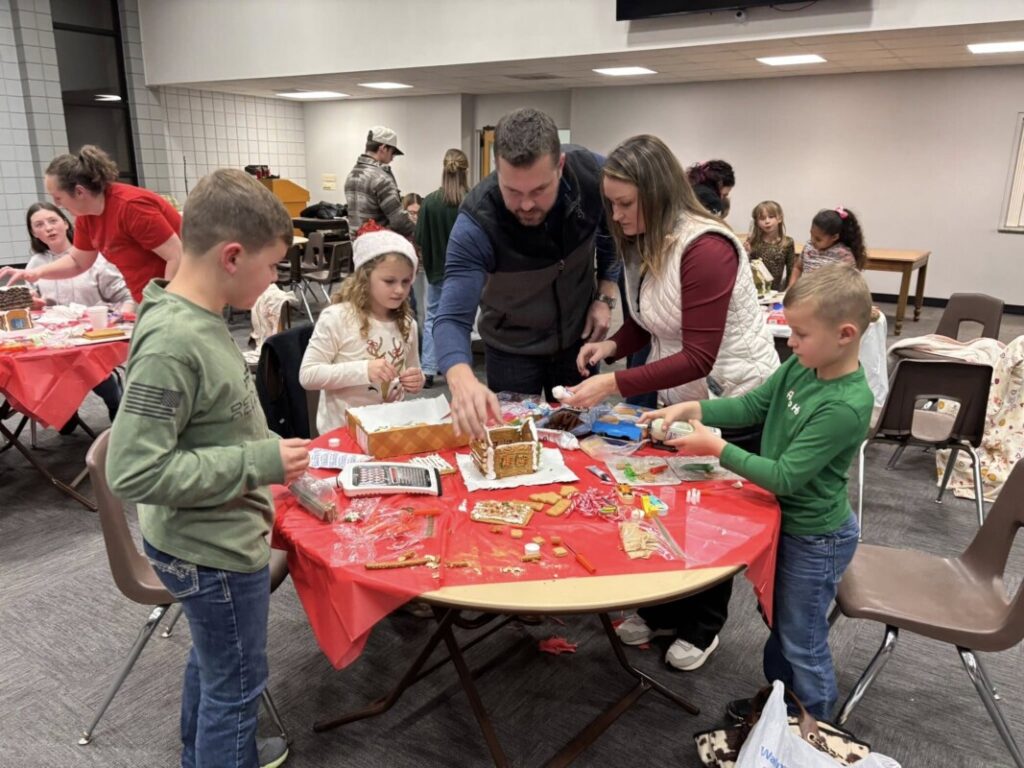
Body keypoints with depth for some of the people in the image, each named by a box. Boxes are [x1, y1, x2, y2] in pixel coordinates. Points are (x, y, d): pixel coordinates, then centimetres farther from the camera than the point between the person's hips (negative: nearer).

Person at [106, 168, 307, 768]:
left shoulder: (198, 319, -1)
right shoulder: (172, 342, -29)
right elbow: (135, 471, -29)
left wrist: (280, 465, 15)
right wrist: (260, 463, -25)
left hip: (214, 537, 9)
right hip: (214, 550, -9)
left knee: (211, 663, 29)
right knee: (237, 685, 12)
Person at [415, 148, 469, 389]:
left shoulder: (430, 201, -10)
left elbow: (420, 240, -7)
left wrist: (430, 263, 8)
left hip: (437, 270, 1)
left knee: (432, 318, 12)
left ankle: (428, 371, 9)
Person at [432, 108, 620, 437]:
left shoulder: (594, 173, -24)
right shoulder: (476, 222, -33)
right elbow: (452, 318, -37)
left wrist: (605, 296, -7)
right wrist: (462, 380, -56)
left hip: (578, 336, 3)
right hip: (513, 347, -2)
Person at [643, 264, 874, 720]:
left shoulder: (845, 407, -32)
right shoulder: (802, 367, -8)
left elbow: (784, 477, -31)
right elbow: (752, 406, 2)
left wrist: (717, 448, -28)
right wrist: (691, 409, -11)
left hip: (814, 539, -8)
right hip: (786, 520, 8)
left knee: (802, 642, 13)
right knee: (778, 620, 26)